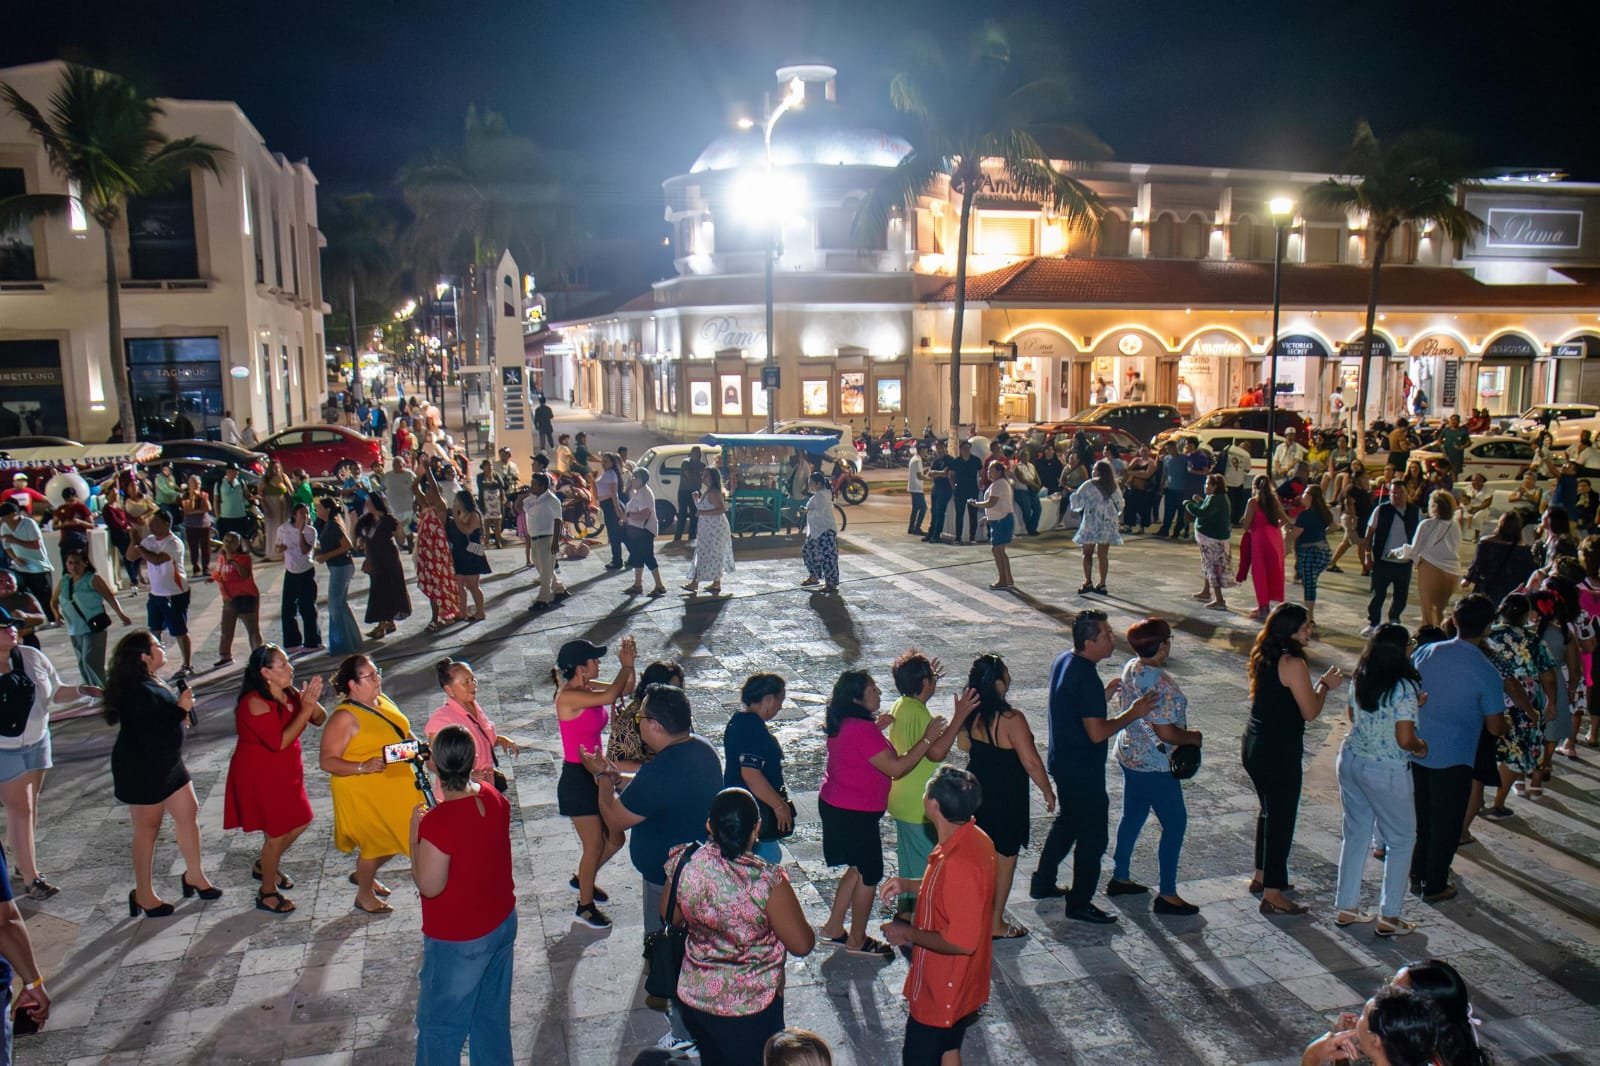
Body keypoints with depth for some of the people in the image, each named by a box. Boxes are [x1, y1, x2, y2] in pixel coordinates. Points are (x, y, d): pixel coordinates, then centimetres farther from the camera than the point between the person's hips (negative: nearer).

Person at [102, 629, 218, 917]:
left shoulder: (151, 683, 7)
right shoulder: (138, 691, -25)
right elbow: (151, 733, -30)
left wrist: (181, 714, 3)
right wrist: (181, 709, -24)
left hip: (167, 764, 10)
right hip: (141, 770, -10)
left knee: (189, 813, 13)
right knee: (148, 828, 4)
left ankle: (194, 875, 29)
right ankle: (144, 895, 19)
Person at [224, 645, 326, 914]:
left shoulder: (290, 694, -4)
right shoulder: (254, 703, -26)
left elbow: (320, 720, -3)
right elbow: (280, 741, -32)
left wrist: (313, 702, -23)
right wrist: (305, 708, -32)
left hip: (285, 773, 8)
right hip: (260, 777, -8)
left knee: (300, 822, 18)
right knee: (277, 834, 3)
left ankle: (265, 866, 43)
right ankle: (267, 893, 23)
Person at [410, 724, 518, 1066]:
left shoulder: (437, 822, -30)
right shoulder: (495, 799, -8)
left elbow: (429, 887, -21)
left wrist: (414, 836, -13)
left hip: (459, 940, -7)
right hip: (503, 923, 7)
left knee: (440, 1024, 13)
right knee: (493, 1012, 23)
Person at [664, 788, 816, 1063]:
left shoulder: (684, 863, -16)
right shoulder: (767, 880, -29)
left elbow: (670, 917, 2)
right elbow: (803, 945, -18)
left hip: (694, 997, 4)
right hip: (751, 1006, -4)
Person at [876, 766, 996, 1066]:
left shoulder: (960, 863, -34)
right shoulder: (972, 838, -5)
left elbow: (962, 941, -31)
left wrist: (907, 933, -19)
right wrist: (907, 885, 5)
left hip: (943, 990, -9)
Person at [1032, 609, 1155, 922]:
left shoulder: (1063, 660, 3)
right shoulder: (1086, 678, -27)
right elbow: (1098, 732, -27)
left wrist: (1104, 694, 9)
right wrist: (1133, 713, -18)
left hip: (1063, 761, 10)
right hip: (1083, 770, -10)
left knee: (1068, 821, 25)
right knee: (1093, 835, 4)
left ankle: (1043, 883, 36)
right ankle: (1080, 903, 15)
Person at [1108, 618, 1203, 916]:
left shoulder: (1130, 668, 0)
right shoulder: (1160, 684, -27)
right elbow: (1167, 733, -27)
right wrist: (1193, 737, -6)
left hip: (1129, 755, 9)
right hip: (1155, 765, -9)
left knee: (1132, 816, 20)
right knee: (1175, 824, 3)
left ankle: (1120, 878, 32)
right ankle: (1167, 894, 9)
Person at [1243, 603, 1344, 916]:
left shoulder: (1264, 658, 7)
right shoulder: (1293, 664, -20)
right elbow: (1310, 712, -16)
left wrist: (1318, 683, 14)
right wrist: (1325, 685, 0)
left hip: (1255, 744, 9)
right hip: (1279, 752, -9)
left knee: (1269, 811, 23)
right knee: (1281, 819, 1)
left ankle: (1262, 877, 36)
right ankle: (1272, 895, 8)